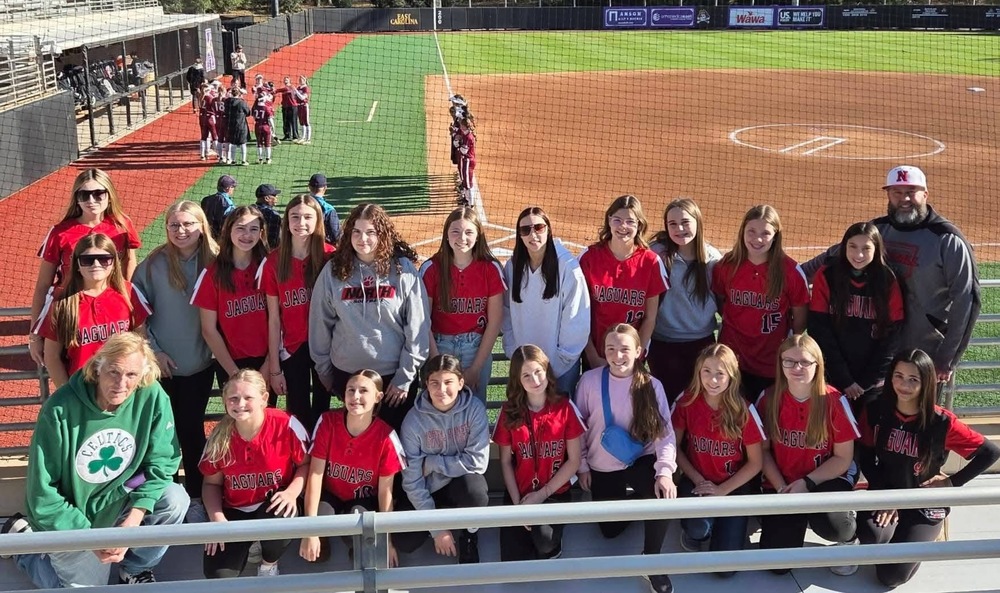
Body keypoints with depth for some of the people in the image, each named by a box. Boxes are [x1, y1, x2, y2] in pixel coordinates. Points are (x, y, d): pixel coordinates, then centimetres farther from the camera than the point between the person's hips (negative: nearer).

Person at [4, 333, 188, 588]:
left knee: (175, 500, -21)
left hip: (118, 501, 3)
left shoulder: (152, 396, -19)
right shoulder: (60, 410, -25)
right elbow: (43, 495, -19)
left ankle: (135, 569, 6)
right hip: (68, 519, -3)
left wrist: (132, 522, -22)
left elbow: (162, 462, -11)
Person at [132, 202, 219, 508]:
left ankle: (196, 494, 21)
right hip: (160, 363, 0)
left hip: (200, 364, 0)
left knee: (192, 428, 9)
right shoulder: (154, 264, -6)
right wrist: (153, 350, -7)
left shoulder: (214, 262, -4)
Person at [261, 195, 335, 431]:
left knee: (322, 412, 12)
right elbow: (273, 318, -3)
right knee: (298, 416, 7)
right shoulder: (274, 262, -6)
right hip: (293, 349, 0)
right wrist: (274, 368, -2)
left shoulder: (330, 256, -7)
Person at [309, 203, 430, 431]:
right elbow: (320, 324, 4)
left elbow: (418, 326, -7)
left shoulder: (403, 269, -8)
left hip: (393, 373, -2)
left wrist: (406, 375, -8)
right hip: (346, 373, 2)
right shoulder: (333, 270, -3)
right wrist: (324, 369, 7)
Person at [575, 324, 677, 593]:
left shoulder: (651, 385, -12)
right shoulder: (590, 381, -13)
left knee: (663, 492, -32)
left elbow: (665, 433, -16)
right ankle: (624, 500, 44)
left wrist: (665, 471, -30)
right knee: (610, 531, 7)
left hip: (640, 461, -1)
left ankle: (651, 560, -7)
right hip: (602, 467, 1)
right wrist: (582, 465, 0)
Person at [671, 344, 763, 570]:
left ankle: (732, 528, 21)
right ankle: (693, 530, 6)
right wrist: (697, 480, -11)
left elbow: (755, 463, -7)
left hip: (735, 486, 0)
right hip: (697, 481, 1)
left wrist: (722, 490, -14)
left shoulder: (743, 411, -14)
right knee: (699, 528, -33)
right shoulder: (686, 402, -11)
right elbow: (675, 447, -1)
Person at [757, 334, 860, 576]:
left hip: (825, 481, -2)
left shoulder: (833, 401, -14)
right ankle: (797, 518, 25)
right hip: (781, 484, 2)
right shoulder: (769, 398, -8)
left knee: (829, 523, -36)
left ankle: (849, 537, 5)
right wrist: (781, 489, -12)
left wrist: (807, 483, -18)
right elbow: (764, 450, 0)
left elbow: (843, 458, -9)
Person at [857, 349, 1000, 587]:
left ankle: (917, 540, 20)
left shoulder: (941, 422, -17)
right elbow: (866, 457, -2)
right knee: (871, 536, -31)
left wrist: (953, 482, -8)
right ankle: (893, 540, 8)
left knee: (891, 575, -13)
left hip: (924, 505, -2)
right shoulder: (875, 411, -10)